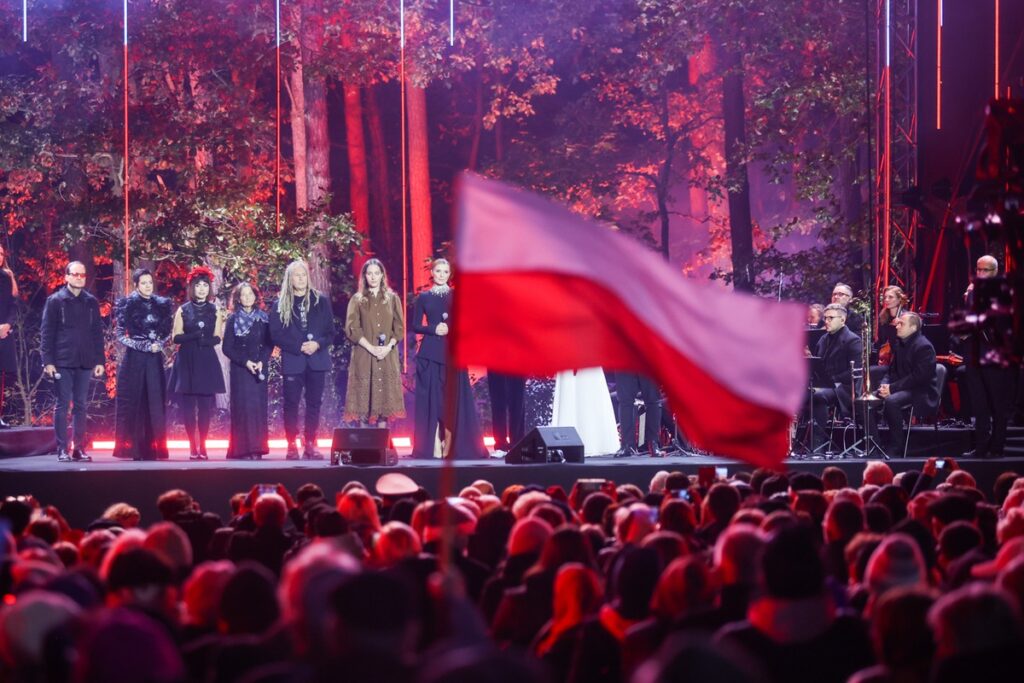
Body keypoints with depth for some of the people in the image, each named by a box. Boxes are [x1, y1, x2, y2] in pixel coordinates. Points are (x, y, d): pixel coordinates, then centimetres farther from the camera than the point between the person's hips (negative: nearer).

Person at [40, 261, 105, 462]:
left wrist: (99, 360, 6)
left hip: (85, 362, 3)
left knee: (80, 406, 5)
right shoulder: (55, 301, 0)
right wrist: (48, 361, -9)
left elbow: (97, 332, 12)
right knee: (63, 404, -3)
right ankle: (62, 449, 0)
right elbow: (46, 332, -2)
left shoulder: (91, 302, 10)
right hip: (63, 361, -3)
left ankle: (79, 448, 9)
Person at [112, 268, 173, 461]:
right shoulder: (128, 305, -1)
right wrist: (144, 346, -12)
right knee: (134, 403, -5)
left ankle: (152, 448, 0)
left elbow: (167, 333, 16)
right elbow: (121, 336, -3)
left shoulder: (161, 305, 10)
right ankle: (134, 448, -4)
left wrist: (159, 344, -5)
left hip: (154, 360, 3)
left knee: (154, 403, -1)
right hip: (134, 360, -3)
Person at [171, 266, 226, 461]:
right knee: (188, 404, -4)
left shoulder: (215, 311, 9)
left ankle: (202, 445, 2)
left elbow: (218, 338, 4)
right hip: (187, 361, -1)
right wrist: (195, 336, -16)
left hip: (207, 361, 1)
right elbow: (176, 337, 1)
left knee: (205, 404, -3)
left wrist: (206, 340, -17)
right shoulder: (183, 310, 6)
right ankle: (192, 446, 0)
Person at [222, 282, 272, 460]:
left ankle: (257, 447, 0)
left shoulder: (263, 318, 8)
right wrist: (245, 362, -10)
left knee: (258, 405, -2)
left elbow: (269, 344, 7)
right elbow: (227, 348, 0)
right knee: (243, 406, -8)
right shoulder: (233, 320, 3)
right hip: (240, 369, -2)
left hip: (260, 368, 2)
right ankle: (243, 448, -8)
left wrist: (262, 362, -9)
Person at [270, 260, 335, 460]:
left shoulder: (321, 300, 8)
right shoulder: (281, 304, 4)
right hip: (292, 361, -1)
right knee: (291, 404, -2)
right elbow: (276, 334, -2)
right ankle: (291, 445, 3)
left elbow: (330, 331, 7)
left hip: (317, 359, 1)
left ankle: (310, 444, 8)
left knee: (314, 403, 3)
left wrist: (318, 344, -12)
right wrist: (299, 346, -12)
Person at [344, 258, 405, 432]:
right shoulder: (357, 300, 5)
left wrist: (388, 347, -10)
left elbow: (399, 328, 6)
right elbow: (352, 329, -4)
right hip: (363, 356, -1)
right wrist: (371, 348, -14)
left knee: (384, 397, -1)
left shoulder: (392, 299, 9)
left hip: (387, 357, 1)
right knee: (364, 397, -5)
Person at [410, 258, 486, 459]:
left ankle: (451, 446, -3)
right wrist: (433, 329, -11)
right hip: (430, 354, 0)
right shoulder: (423, 297, 10)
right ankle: (429, 445, -3)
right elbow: (415, 325, 6)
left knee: (453, 398, -5)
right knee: (431, 398, -3)